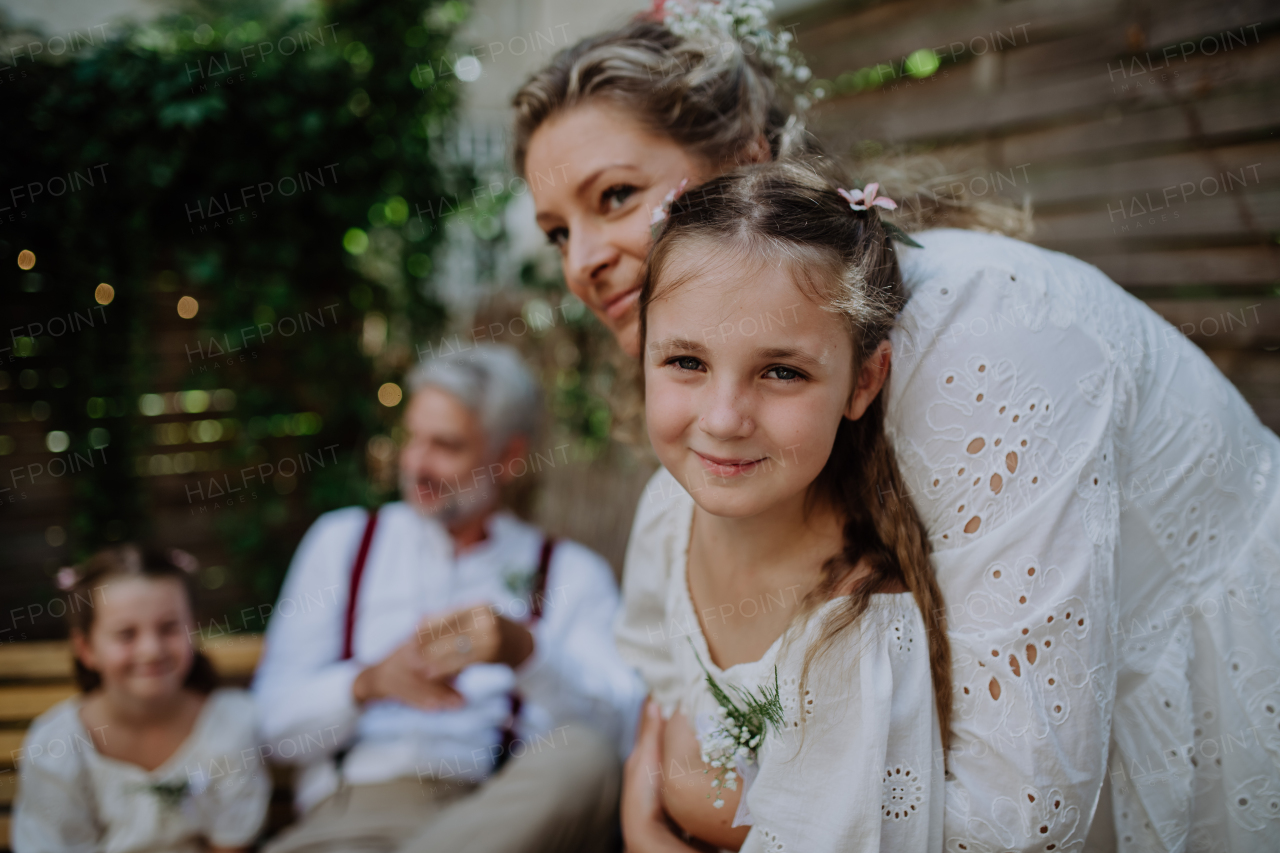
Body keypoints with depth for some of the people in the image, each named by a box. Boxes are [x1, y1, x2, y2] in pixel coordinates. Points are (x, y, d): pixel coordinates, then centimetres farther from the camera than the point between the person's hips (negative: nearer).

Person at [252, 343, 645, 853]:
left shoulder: (573, 574, 15)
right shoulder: (342, 541, 18)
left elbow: (621, 726, -1)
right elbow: (274, 716, 10)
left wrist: (523, 650, -19)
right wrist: (370, 682, -11)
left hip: (503, 811, 4)